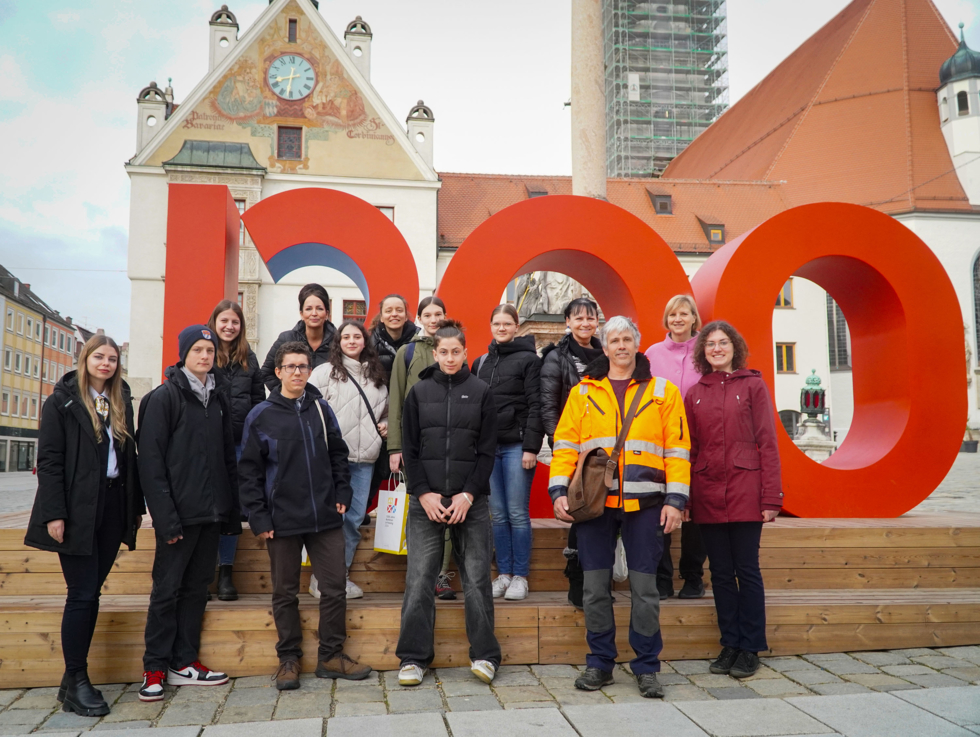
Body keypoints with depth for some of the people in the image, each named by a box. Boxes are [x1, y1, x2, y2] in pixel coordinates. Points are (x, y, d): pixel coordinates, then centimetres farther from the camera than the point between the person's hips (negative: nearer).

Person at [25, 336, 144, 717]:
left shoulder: (121, 403, 12)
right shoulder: (62, 402, -2)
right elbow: (49, 460, -7)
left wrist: (136, 505, 10)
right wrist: (53, 513, -14)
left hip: (112, 507, 5)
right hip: (77, 509, -5)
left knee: (90, 593, 8)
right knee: (83, 594, -3)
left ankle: (74, 678, 17)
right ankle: (76, 682, 7)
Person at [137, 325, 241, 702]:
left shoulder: (218, 398, 12)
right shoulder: (164, 397, -5)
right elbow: (151, 460, -11)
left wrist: (233, 509, 8)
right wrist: (165, 516, -16)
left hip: (211, 512, 6)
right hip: (179, 512, -5)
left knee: (197, 587, 11)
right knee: (167, 589, 2)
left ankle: (184, 662, 21)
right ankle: (155, 668, 14)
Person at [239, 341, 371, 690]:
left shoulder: (321, 408, 6)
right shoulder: (261, 416, -3)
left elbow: (338, 455, 12)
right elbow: (249, 471, -2)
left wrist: (342, 494, 2)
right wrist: (258, 518, -7)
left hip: (326, 518, 3)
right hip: (282, 521, -2)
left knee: (334, 588, 6)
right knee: (285, 594, 10)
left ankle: (332, 655, 20)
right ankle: (288, 658, 24)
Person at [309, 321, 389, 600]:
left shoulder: (376, 376, 17)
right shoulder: (324, 372, 2)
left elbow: (386, 409, 28)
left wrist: (386, 424, 8)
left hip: (365, 459, 5)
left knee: (354, 518, 7)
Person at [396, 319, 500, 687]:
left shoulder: (481, 392, 5)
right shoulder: (419, 392, 8)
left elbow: (487, 451, 2)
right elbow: (409, 449, 6)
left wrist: (467, 495, -8)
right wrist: (424, 493, -6)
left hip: (470, 501, -1)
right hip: (425, 501, 1)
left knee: (476, 579, 2)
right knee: (419, 581, 1)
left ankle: (484, 655, 15)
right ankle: (414, 658, 12)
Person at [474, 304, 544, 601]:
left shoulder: (529, 360, -2)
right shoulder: (481, 362, 15)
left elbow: (535, 406, -7)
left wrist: (531, 447, -14)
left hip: (516, 446, -5)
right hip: (488, 446, 5)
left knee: (517, 513, -2)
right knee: (498, 515, 8)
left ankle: (520, 577, 9)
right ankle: (503, 574, 17)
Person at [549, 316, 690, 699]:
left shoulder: (662, 391, 8)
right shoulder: (583, 392, 11)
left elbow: (677, 448, 4)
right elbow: (565, 443, 7)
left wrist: (675, 498, -4)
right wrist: (560, 490, -3)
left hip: (644, 503, -1)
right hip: (594, 501, 1)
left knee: (644, 588, 3)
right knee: (596, 587, 5)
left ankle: (646, 667, 17)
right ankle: (599, 663, 20)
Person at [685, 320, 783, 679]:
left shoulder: (753, 385, 2)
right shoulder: (694, 394, 11)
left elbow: (767, 443, -1)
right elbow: (690, 449, 11)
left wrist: (771, 497, -7)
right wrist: (684, 497, 5)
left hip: (745, 490, -3)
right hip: (707, 494, 3)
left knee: (747, 569, 1)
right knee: (721, 572, 9)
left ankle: (750, 649, 13)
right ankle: (730, 645, 20)